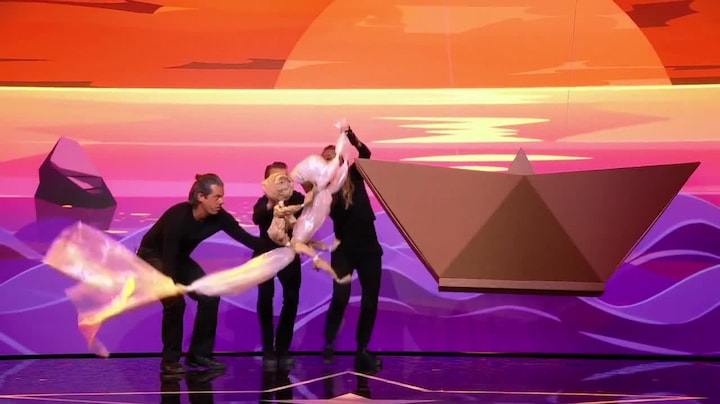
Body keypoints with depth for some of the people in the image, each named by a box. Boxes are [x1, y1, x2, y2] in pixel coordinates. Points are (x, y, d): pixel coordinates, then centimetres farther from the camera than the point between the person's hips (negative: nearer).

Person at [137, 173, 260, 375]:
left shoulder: (218, 217, -18)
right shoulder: (178, 216, -35)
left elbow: (246, 238, -16)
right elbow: (168, 257, -36)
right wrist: (173, 290, -40)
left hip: (179, 258, 7)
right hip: (152, 256, -7)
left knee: (209, 296, -7)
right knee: (175, 302, -25)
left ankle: (199, 353, 6)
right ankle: (170, 360, -9)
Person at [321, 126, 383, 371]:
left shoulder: (354, 176, 5)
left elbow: (365, 154, -12)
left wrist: (350, 135, -27)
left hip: (368, 247, 2)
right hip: (344, 250, -2)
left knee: (370, 301, 2)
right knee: (340, 296, -19)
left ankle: (362, 351, 11)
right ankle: (329, 343, -2)